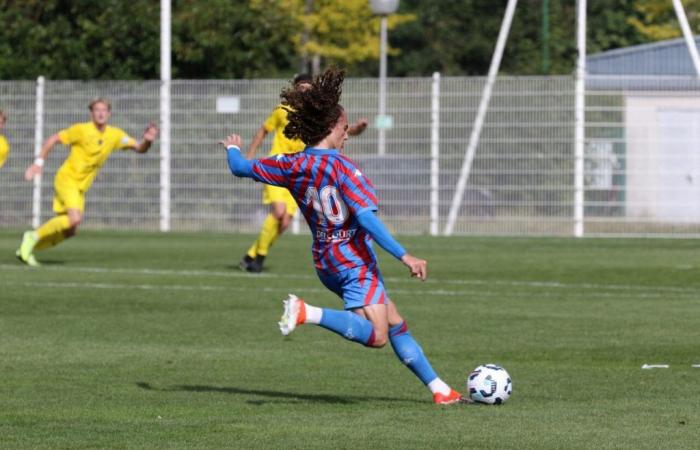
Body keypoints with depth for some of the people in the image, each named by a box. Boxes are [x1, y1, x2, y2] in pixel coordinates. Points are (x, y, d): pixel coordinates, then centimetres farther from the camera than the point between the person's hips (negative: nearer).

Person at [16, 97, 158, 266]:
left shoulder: (115, 135, 2)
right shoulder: (82, 130, -12)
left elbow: (139, 148, -1)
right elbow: (52, 140, -5)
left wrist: (147, 140, -24)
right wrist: (38, 163, -10)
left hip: (81, 187, 7)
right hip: (66, 178, -7)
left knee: (69, 231, 4)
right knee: (75, 218, -28)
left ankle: (27, 248, 18)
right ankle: (34, 236, -13)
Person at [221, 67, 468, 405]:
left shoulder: (292, 166, 3)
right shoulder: (340, 166, -16)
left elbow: (241, 168, 16)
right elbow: (366, 218, -23)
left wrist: (232, 148, 39)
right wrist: (404, 256, -23)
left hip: (327, 263, 9)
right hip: (354, 261, -9)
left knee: (395, 324, 13)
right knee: (376, 336, -20)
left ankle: (440, 390, 13)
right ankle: (307, 313, -24)